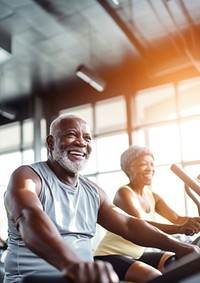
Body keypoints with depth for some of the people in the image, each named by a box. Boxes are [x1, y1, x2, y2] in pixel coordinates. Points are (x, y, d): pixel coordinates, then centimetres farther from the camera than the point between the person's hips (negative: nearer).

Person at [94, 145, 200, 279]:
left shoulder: (152, 196, 6)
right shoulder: (124, 193, -16)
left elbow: (177, 219, -7)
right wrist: (179, 229, -45)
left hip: (138, 254, 7)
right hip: (110, 256, -7)